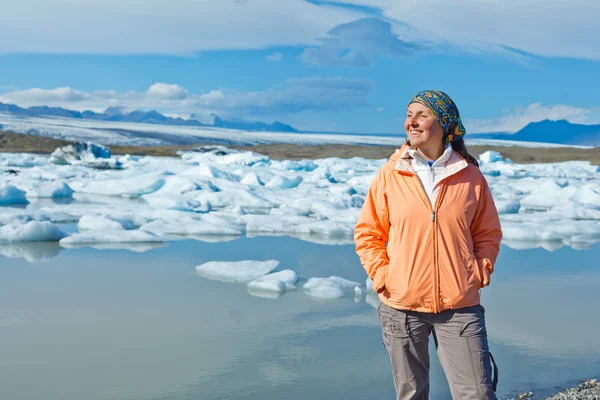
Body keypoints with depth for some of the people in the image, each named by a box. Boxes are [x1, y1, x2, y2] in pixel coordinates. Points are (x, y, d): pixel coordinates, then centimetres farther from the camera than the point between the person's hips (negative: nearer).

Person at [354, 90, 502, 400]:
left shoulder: (470, 175, 2)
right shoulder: (390, 174, 0)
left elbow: (488, 233, 11)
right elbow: (368, 232, 7)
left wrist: (480, 272, -2)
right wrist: (381, 276, -4)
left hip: (460, 305, 0)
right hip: (402, 306, 0)